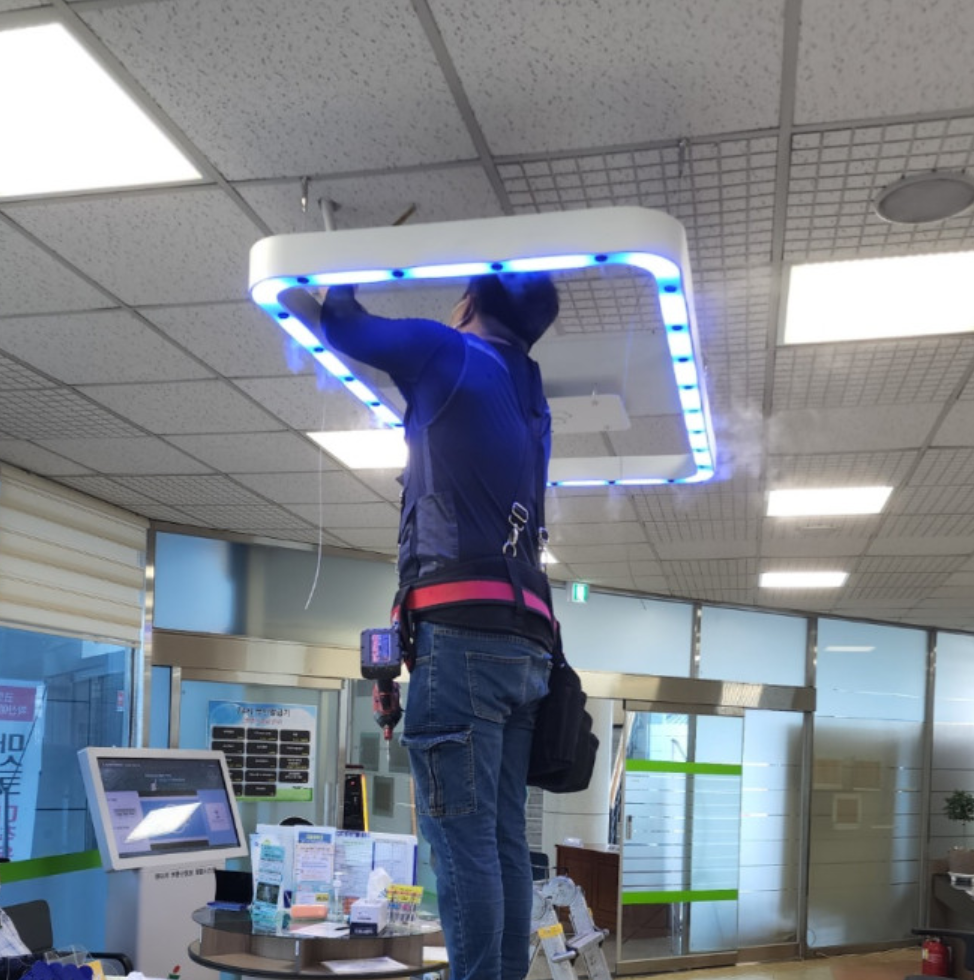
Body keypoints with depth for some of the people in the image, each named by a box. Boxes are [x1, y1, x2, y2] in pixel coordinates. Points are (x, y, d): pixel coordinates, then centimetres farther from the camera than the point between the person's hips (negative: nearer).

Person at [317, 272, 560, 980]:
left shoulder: (450, 352, 5)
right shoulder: (532, 403, 24)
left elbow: (345, 329, 15)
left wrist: (334, 285, 35)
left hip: (463, 631, -8)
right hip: (525, 642, 8)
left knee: (461, 837, -9)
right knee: (504, 840, 7)